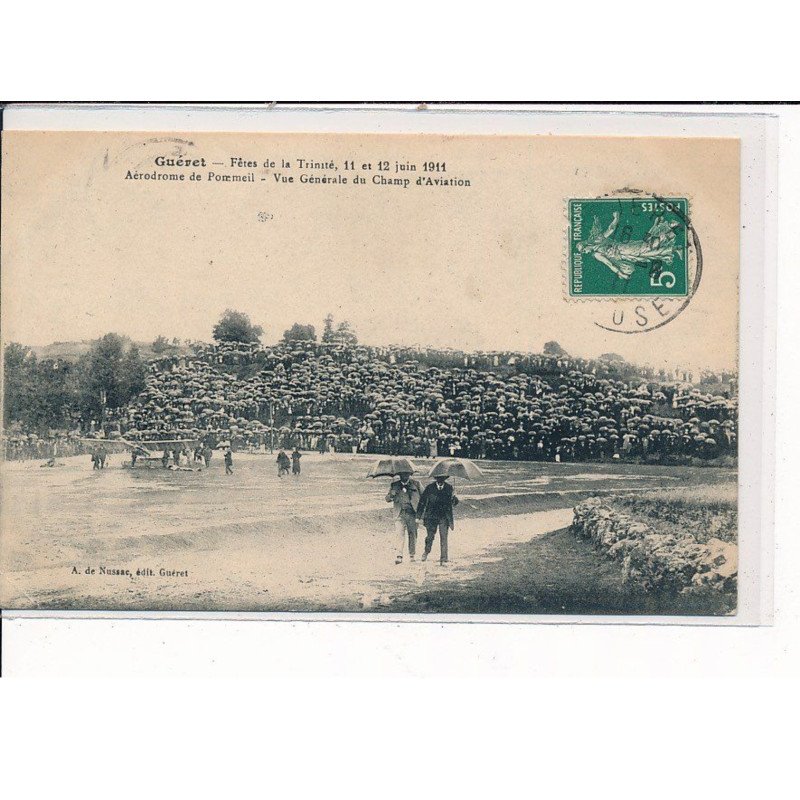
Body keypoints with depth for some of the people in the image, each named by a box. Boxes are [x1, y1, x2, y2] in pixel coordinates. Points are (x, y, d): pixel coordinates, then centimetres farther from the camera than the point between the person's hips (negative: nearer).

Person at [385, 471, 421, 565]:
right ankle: (399, 556, -15)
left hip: (412, 513, 0)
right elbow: (387, 499, 10)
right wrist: (391, 495, -14)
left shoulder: (416, 484, 9)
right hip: (400, 514, 0)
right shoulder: (394, 485, 11)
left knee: (412, 534, 4)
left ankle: (412, 555, 18)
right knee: (400, 534, -11)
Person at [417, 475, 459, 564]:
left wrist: (454, 497, -21)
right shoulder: (429, 488, -3)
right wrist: (418, 516, 0)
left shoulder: (449, 488, 0)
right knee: (430, 536, 3)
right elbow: (422, 502, 2)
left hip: (444, 517, 0)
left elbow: (454, 503, 3)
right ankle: (426, 551, 32)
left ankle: (443, 559, -2)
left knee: (444, 538, -6)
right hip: (431, 516, 0)